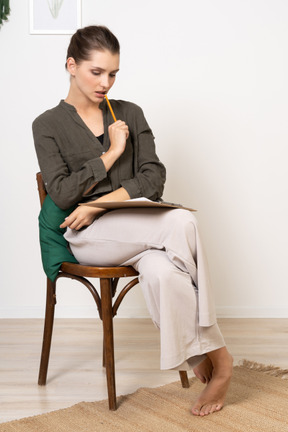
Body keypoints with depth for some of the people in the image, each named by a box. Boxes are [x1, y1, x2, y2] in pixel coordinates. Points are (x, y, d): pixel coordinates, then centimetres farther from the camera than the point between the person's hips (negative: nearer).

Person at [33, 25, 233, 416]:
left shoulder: (130, 114, 16)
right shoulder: (48, 125, 8)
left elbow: (154, 178, 3)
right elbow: (62, 194, -5)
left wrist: (101, 202, -10)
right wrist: (111, 154, -4)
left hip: (140, 232, 3)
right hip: (87, 237, -3)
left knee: (163, 272, -36)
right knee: (182, 222, -32)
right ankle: (218, 359, -26)